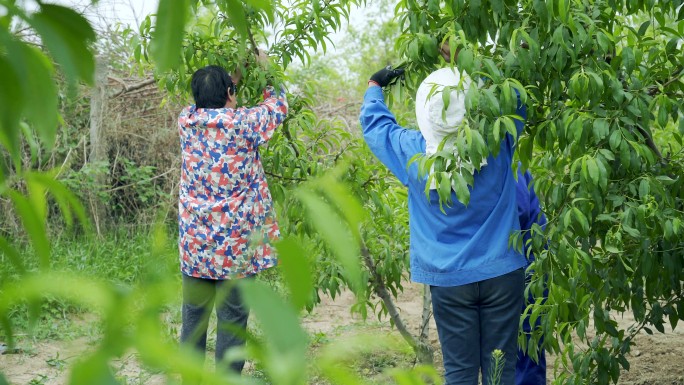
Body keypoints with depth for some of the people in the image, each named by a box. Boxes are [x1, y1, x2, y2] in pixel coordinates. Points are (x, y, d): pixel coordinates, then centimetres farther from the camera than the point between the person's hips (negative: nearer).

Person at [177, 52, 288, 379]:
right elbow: (277, 106, 7)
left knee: (194, 314, 11)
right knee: (232, 317, 3)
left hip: (194, 240, 4)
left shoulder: (187, 120, 1)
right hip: (235, 241, -4)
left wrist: (236, 75, 30)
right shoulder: (242, 122, -12)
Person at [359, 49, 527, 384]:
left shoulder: (412, 151, -10)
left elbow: (375, 124, 11)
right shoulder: (497, 139, -10)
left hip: (448, 278, 0)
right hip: (501, 272, 0)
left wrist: (374, 86, 30)